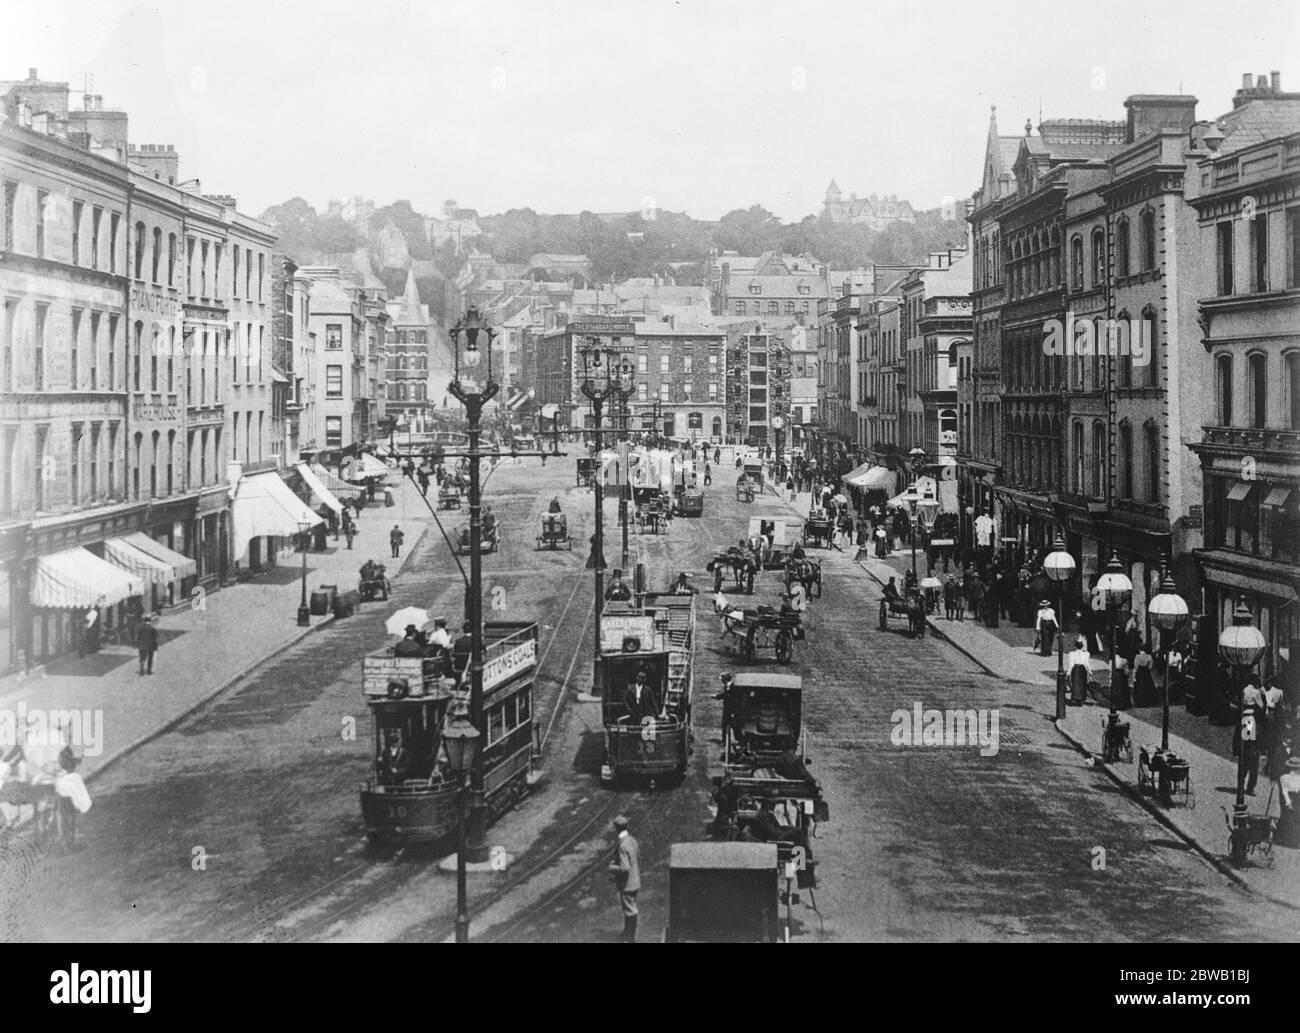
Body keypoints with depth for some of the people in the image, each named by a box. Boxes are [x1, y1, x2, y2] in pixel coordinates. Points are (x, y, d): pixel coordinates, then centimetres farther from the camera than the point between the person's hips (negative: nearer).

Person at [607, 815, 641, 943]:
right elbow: (638, 861, 12)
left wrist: (612, 868, -13)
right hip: (635, 881, 9)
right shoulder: (633, 840, 1)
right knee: (627, 908, 23)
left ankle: (631, 938, 18)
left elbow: (625, 868, -29)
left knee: (630, 911, 5)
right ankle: (627, 933, 38)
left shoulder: (623, 846, -27)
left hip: (627, 884, -9)